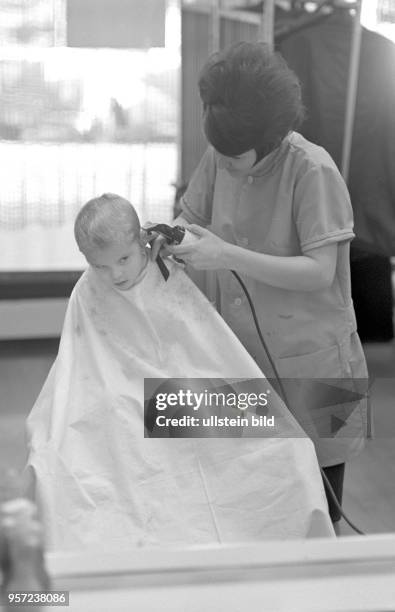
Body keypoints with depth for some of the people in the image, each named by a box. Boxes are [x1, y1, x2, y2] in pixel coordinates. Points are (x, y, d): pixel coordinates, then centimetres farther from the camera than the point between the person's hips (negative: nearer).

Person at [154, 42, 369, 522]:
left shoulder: (312, 171, -19)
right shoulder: (219, 157, -2)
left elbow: (320, 271, -21)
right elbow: (191, 214, 12)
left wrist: (227, 256, -28)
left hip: (309, 360, -5)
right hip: (242, 352, 5)